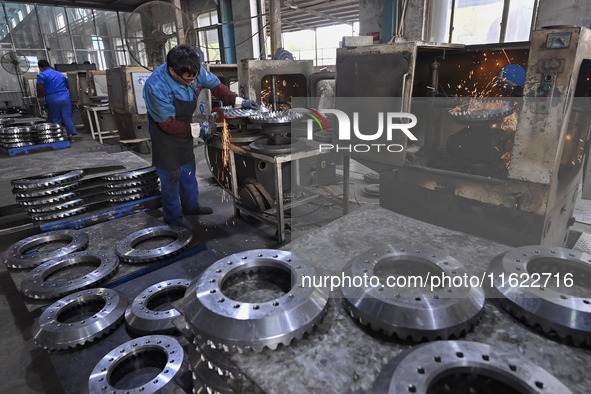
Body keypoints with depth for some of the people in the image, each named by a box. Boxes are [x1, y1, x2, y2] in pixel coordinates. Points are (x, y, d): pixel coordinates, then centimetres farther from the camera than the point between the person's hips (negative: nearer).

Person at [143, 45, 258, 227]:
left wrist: (238, 101, -11)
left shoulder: (195, 71, -18)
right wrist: (196, 129, -27)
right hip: (165, 138, -6)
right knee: (171, 178, 5)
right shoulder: (156, 87, -34)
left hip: (185, 131, 7)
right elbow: (167, 123, -26)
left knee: (189, 170, 21)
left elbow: (215, 85, 0)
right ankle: (173, 219, 24)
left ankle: (191, 206, 42)